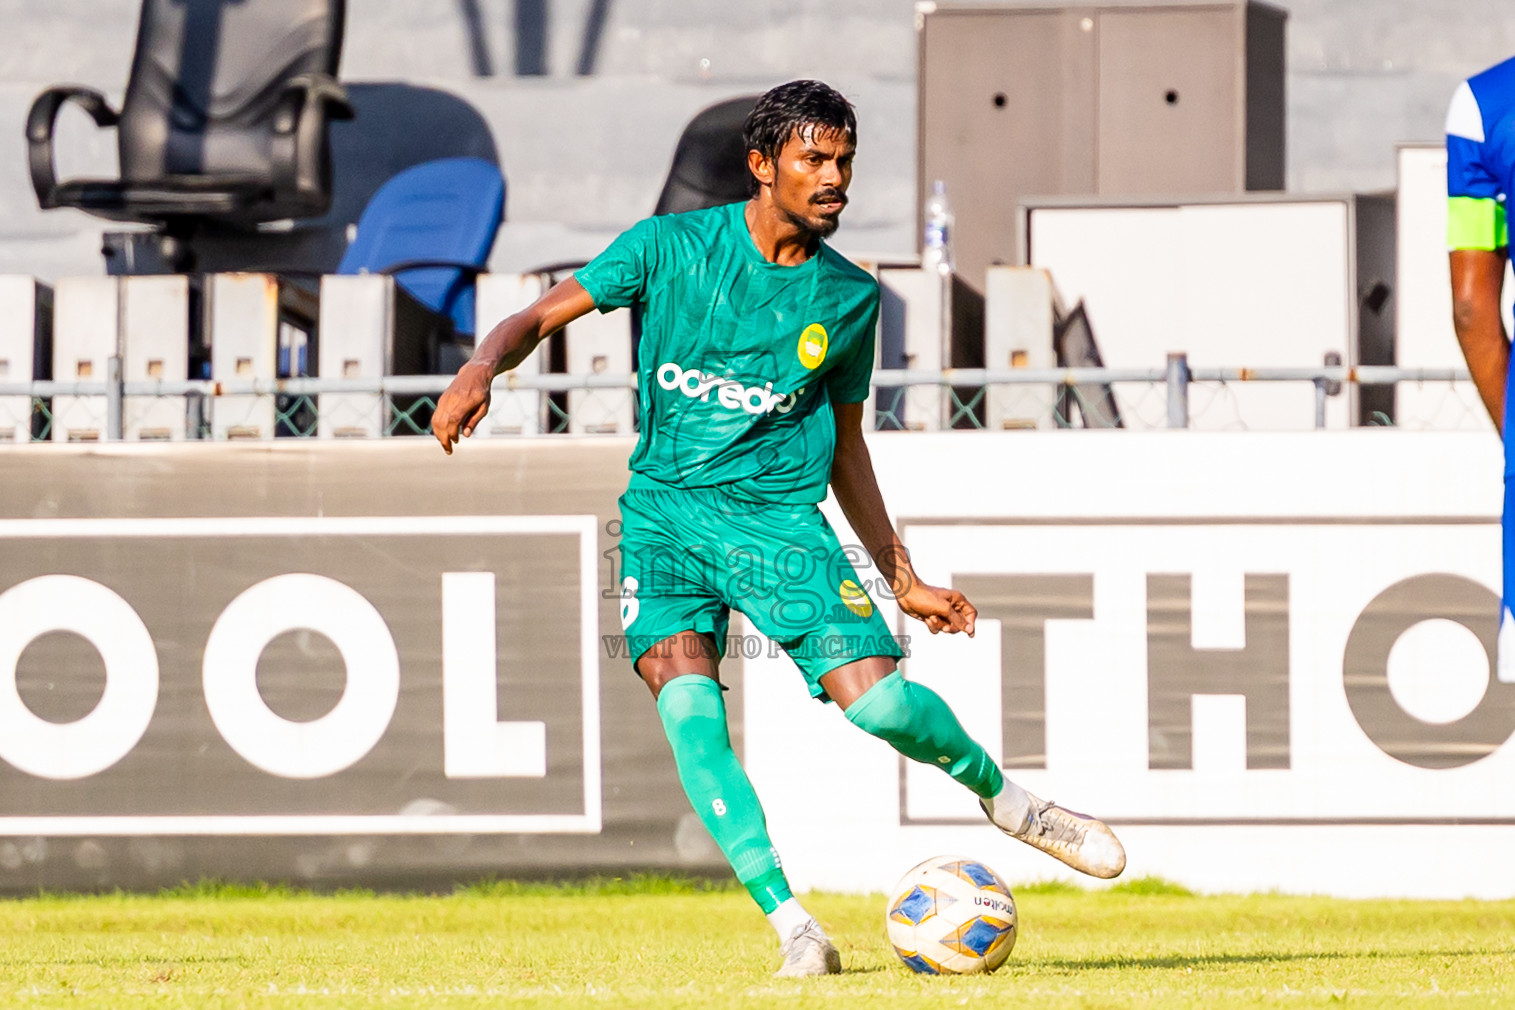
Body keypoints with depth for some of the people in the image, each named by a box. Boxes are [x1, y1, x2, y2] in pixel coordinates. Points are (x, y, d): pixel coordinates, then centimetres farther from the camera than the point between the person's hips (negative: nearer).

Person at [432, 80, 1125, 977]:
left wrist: (903, 581, 18)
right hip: (666, 508, -1)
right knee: (687, 700, -24)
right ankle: (785, 916, -20)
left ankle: (999, 794, 13)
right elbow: (540, 318, 1)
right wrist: (483, 367, -22)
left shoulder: (849, 297, 6)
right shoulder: (673, 247, -2)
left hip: (782, 516, 1)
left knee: (877, 698, -17)